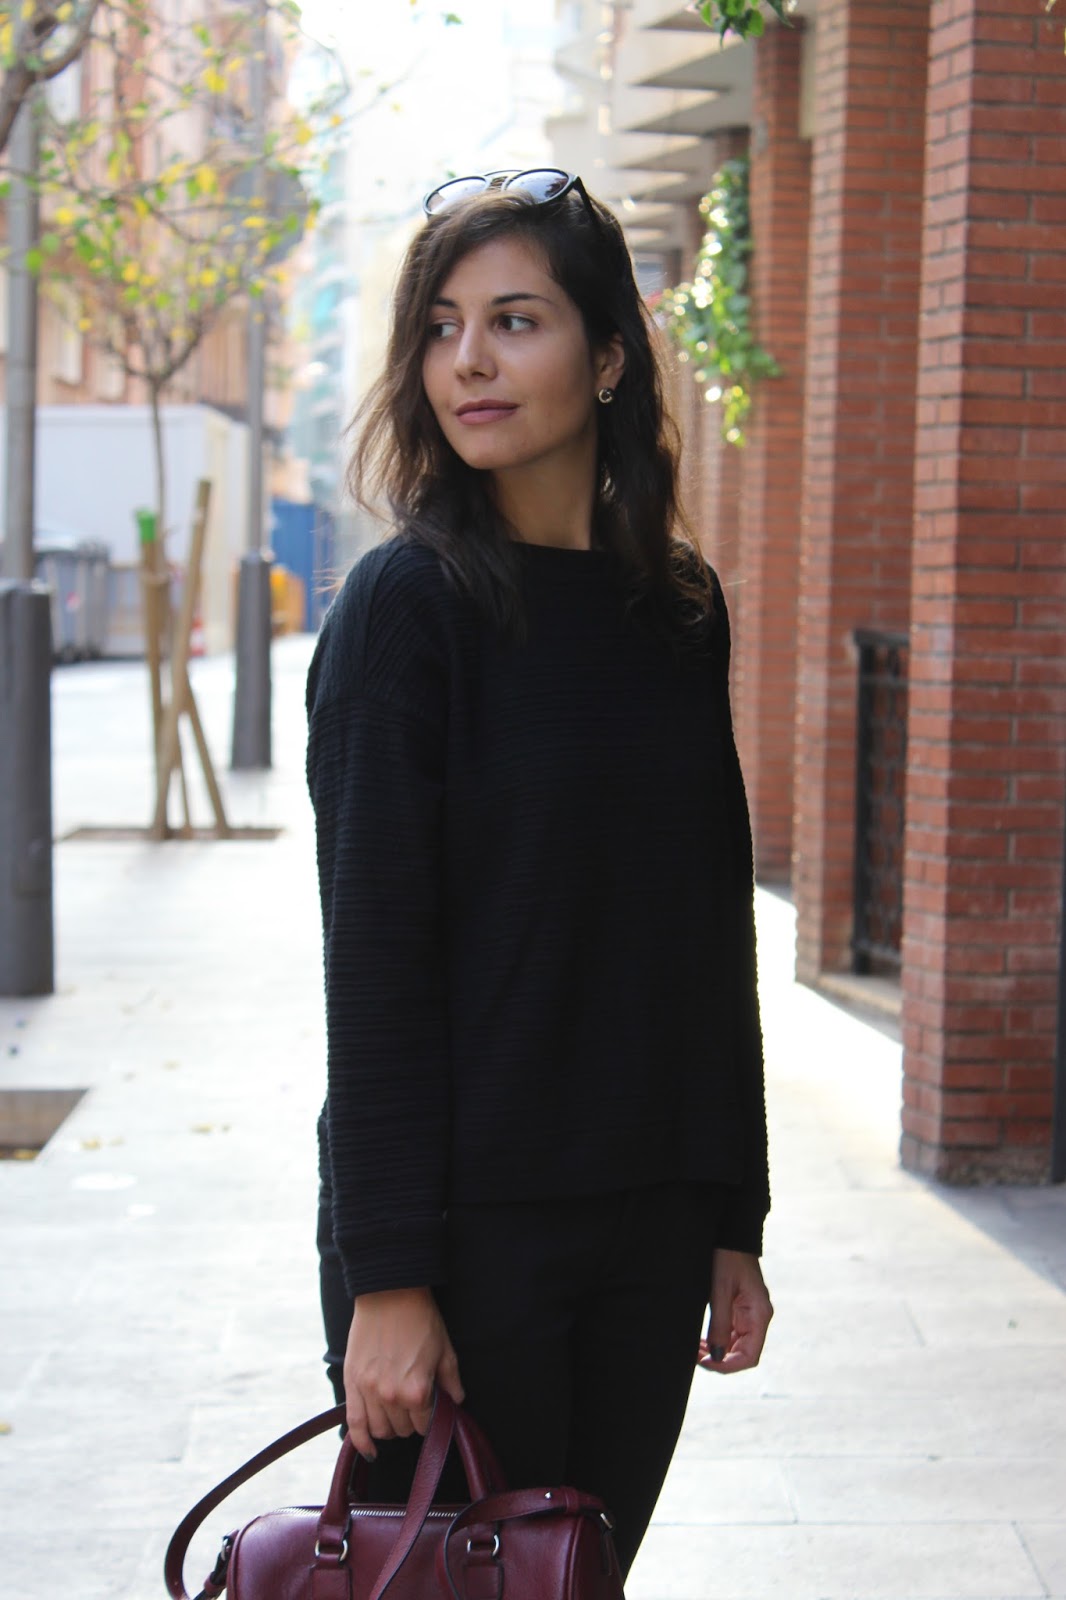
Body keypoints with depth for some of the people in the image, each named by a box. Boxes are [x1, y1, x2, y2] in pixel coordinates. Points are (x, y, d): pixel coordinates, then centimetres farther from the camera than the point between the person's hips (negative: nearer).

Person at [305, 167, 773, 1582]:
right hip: (467, 1223, -5)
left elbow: (714, 935, 11)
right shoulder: (409, 602, -10)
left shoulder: (679, 606, 6)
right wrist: (387, 1276, -15)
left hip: (649, 1224, 5)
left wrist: (734, 1221, 10)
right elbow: (374, 961, -12)